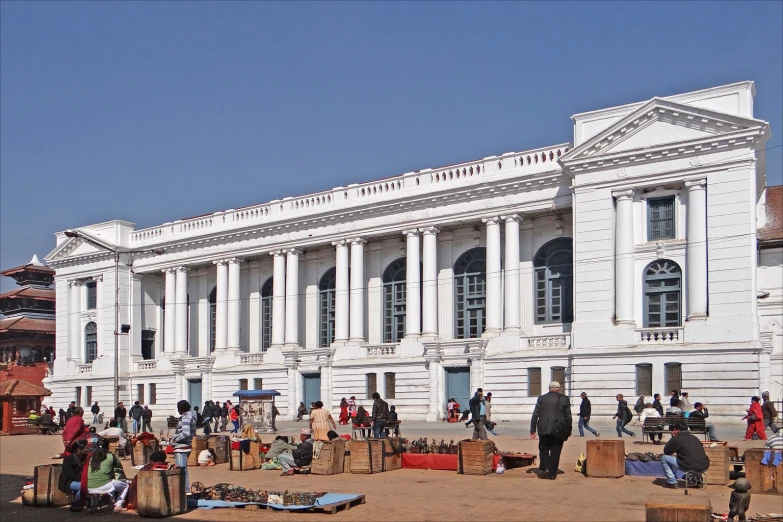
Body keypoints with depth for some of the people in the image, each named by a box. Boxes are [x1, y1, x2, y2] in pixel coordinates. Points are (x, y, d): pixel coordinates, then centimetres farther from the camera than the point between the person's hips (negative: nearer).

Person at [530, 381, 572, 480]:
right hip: (559, 430, -1)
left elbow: (535, 415, 1)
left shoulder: (541, 398, 3)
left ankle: (544, 469, -1)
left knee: (543, 449, 14)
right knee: (555, 451, 6)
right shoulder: (564, 399, 1)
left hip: (544, 429, 1)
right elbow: (568, 416, 1)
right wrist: (568, 431, 10)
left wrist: (532, 430, 4)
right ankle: (552, 473, 6)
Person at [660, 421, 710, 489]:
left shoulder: (677, 439, 0)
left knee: (663, 458, 9)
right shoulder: (694, 438, 18)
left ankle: (672, 482, 6)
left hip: (690, 468, -6)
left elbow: (666, 452, 10)